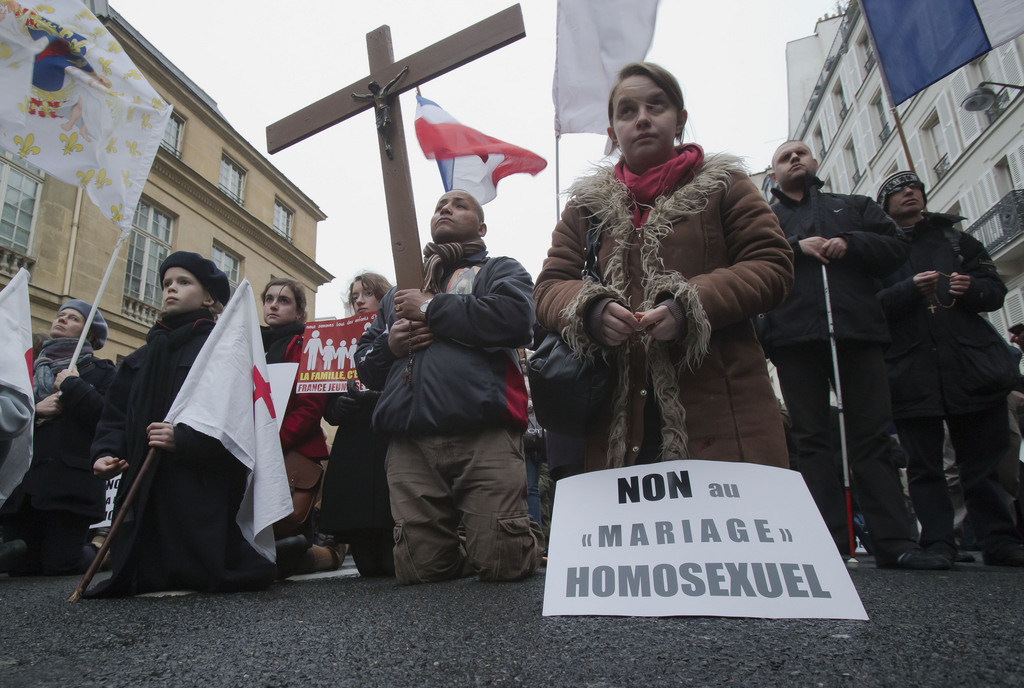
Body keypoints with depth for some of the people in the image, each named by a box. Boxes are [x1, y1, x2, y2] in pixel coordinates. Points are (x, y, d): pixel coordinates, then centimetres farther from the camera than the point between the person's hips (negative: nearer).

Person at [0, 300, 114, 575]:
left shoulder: (100, 371, 9)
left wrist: (73, 387, -7)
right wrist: (35, 409, -5)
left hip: (71, 482, -5)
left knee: (59, 564, -7)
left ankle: (99, 549, 23)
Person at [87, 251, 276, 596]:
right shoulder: (145, 355, 20)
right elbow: (115, 412, 17)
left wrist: (184, 440, -26)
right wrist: (106, 451, -1)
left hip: (203, 488, -7)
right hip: (146, 489, 7)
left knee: (203, 574, -9)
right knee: (138, 579, 8)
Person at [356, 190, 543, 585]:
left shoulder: (500, 271, 17)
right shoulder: (401, 292, 31)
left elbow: (515, 317, -8)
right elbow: (365, 366, 28)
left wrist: (431, 308, -1)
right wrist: (389, 344, 4)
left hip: (483, 437, -4)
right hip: (409, 443, 4)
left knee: (500, 564, -11)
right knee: (418, 569, -4)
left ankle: (527, 539, 22)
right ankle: (455, 549, 27)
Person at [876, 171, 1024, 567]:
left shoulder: (956, 240, 21)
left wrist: (972, 289, -6)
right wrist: (910, 288, -18)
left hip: (971, 364, 3)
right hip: (910, 369, -2)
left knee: (983, 456, 4)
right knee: (924, 463, -1)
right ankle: (938, 542, 4)